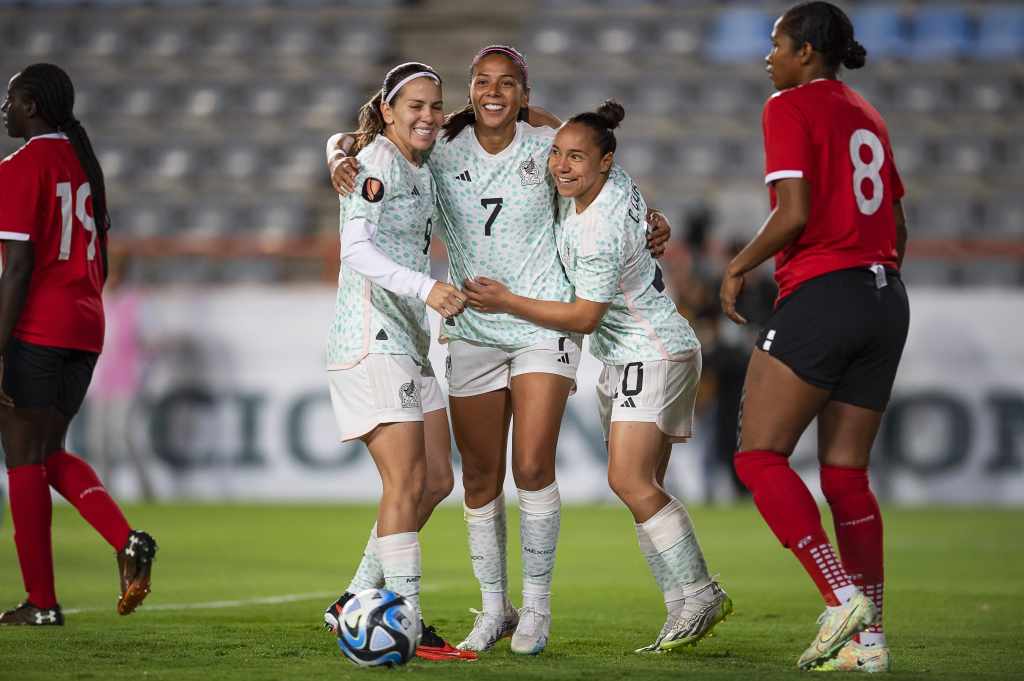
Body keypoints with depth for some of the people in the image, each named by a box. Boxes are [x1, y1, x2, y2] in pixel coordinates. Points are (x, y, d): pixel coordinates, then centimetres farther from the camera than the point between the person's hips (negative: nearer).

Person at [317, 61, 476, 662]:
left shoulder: (421, 170, 17)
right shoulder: (378, 161, -11)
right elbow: (357, 248, -22)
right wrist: (426, 289, -34)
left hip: (411, 343, 10)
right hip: (371, 339, -10)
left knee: (437, 481, 9)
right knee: (406, 482, -13)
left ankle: (357, 603, 17)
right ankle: (409, 629, -11)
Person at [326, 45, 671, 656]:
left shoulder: (546, 137, -3)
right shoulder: (443, 147, -2)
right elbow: (349, 138, 4)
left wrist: (648, 222, 1)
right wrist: (340, 157, -18)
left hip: (545, 323, -2)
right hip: (473, 331, 2)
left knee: (533, 468, -10)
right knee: (480, 479, 5)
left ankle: (537, 604, 5)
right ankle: (494, 610, 20)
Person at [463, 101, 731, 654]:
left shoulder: (600, 233, -26)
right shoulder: (613, 180, -1)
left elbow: (584, 317, -20)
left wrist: (508, 303, -15)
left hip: (653, 356, -10)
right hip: (625, 359, 10)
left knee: (630, 481, -18)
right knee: (641, 488, 5)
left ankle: (698, 597, -12)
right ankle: (689, 607, 5)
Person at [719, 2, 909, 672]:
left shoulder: (791, 106, -4)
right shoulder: (868, 116, 18)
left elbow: (794, 212, -15)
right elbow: (899, 229, 21)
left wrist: (739, 267, -2)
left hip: (821, 292, -8)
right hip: (886, 297, 8)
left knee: (759, 455, -3)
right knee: (845, 473, 8)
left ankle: (842, 598, -16)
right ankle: (869, 637, 2)